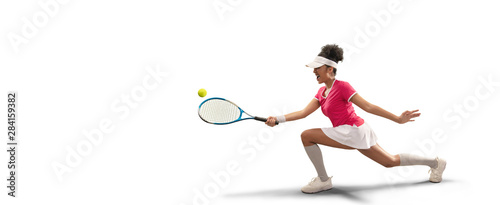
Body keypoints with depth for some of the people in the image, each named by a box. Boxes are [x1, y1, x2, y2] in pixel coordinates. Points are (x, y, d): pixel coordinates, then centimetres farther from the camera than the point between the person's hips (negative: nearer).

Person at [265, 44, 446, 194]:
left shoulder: (342, 87, -14)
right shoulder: (322, 92, 11)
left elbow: (368, 107, -15)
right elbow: (304, 112, 3)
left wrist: (398, 119, -17)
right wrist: (278, 119, -8)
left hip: (353, 131, -9)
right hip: (356, 132, 9)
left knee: (307, 135, -13)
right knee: (390, 161, 21)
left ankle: (323, 180, -5)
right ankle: (435, 162, 34)